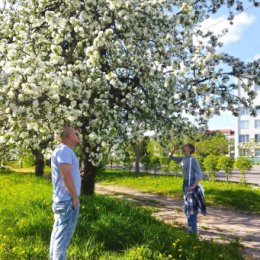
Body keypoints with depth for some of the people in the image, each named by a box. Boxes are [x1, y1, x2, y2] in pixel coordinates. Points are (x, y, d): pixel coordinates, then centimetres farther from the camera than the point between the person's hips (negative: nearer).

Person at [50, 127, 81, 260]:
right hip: (68, 200, -10)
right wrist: (75, 197, -19)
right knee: (63, 234, -4)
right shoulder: (64, 150, -17)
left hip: (62, 199, 10)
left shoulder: (63, 150, 15)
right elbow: (66, 175, -24)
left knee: (58, 232, 17)